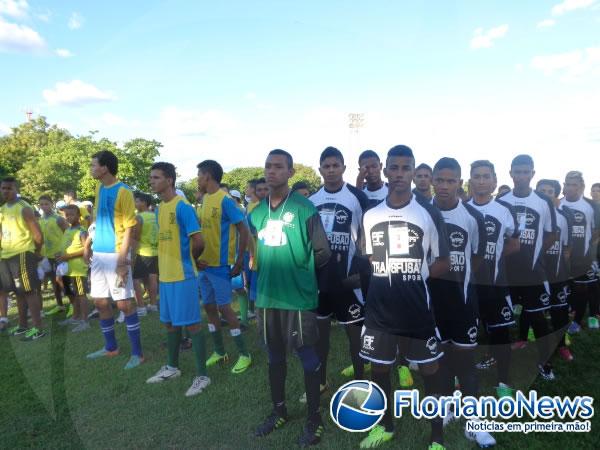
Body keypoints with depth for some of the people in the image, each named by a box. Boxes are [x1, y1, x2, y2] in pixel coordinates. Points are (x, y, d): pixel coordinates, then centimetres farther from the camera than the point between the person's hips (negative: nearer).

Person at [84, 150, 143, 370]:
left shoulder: (123, 192, -13)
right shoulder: (99, 188, 10)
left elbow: (128, 228, -15)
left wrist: (122, 260, -19)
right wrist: (89, 244, 15)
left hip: (116, 255, -8)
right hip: (99, 253, 8)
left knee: (124, 303, -4)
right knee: (100, 302, 13)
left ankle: (137, 353, 7)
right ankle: (111, 347, 29)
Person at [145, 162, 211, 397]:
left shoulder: (182, 206, -15)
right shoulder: (159, 208, 12)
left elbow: (198, 241, -18)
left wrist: (186, 261, -1)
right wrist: (165, 264, 10)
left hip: (183, 275, -8)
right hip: (166, 274, 9)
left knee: (192, 323, -1)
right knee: (170, 322, 19)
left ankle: (202, 375, 9)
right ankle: (172, 367, 35)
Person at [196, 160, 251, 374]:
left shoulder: (225, 200, -14)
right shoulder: (205, 199, 10)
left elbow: (243, 230, -15)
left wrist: (239, 262, -15)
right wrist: (198, 256, 7)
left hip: (220, 265, -8)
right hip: (204, 264, 8)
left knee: (224, 308, -3)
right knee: (209, 307, 12)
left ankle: (244, 354, 10)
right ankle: (220, 352, 26)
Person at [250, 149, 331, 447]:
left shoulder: (304, 209, -11)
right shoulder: (256, 213, 6)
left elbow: (322, 253, -7)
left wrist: (298, 270, 1)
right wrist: (271, 271, 10)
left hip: (298, 297, -5)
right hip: (267, 296, 6)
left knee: (307, 357, 7)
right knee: (274, 355, 18)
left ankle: (314, 419, 24)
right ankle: (279, 411, 37)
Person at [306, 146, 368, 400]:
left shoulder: (357, 197, -7)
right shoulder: (312, 200, 7)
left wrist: (363, 270, -11)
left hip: (348, 275, -5)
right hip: (318, 275, 5)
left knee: (354, 330, 6)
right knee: (319, 328, 14)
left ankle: (359, 382, 23)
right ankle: (320, 381, 31)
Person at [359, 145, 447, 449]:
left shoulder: (429, 214, -4)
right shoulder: (370, 215, 4)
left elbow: (442, 263, 1)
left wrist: (416, 275, -12)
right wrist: (387, 277, -4)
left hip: (417, 308, -2)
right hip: (379, 308, 3)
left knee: (429, 370, 8)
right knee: (379, 368, 14)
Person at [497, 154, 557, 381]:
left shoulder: (544, 202, -2)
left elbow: (551, 234, 7)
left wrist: (536, 253, 0)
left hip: (534, 271, 0)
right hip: (505, 270, 1)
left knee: (537, 317, 7)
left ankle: (543, 362, 25)